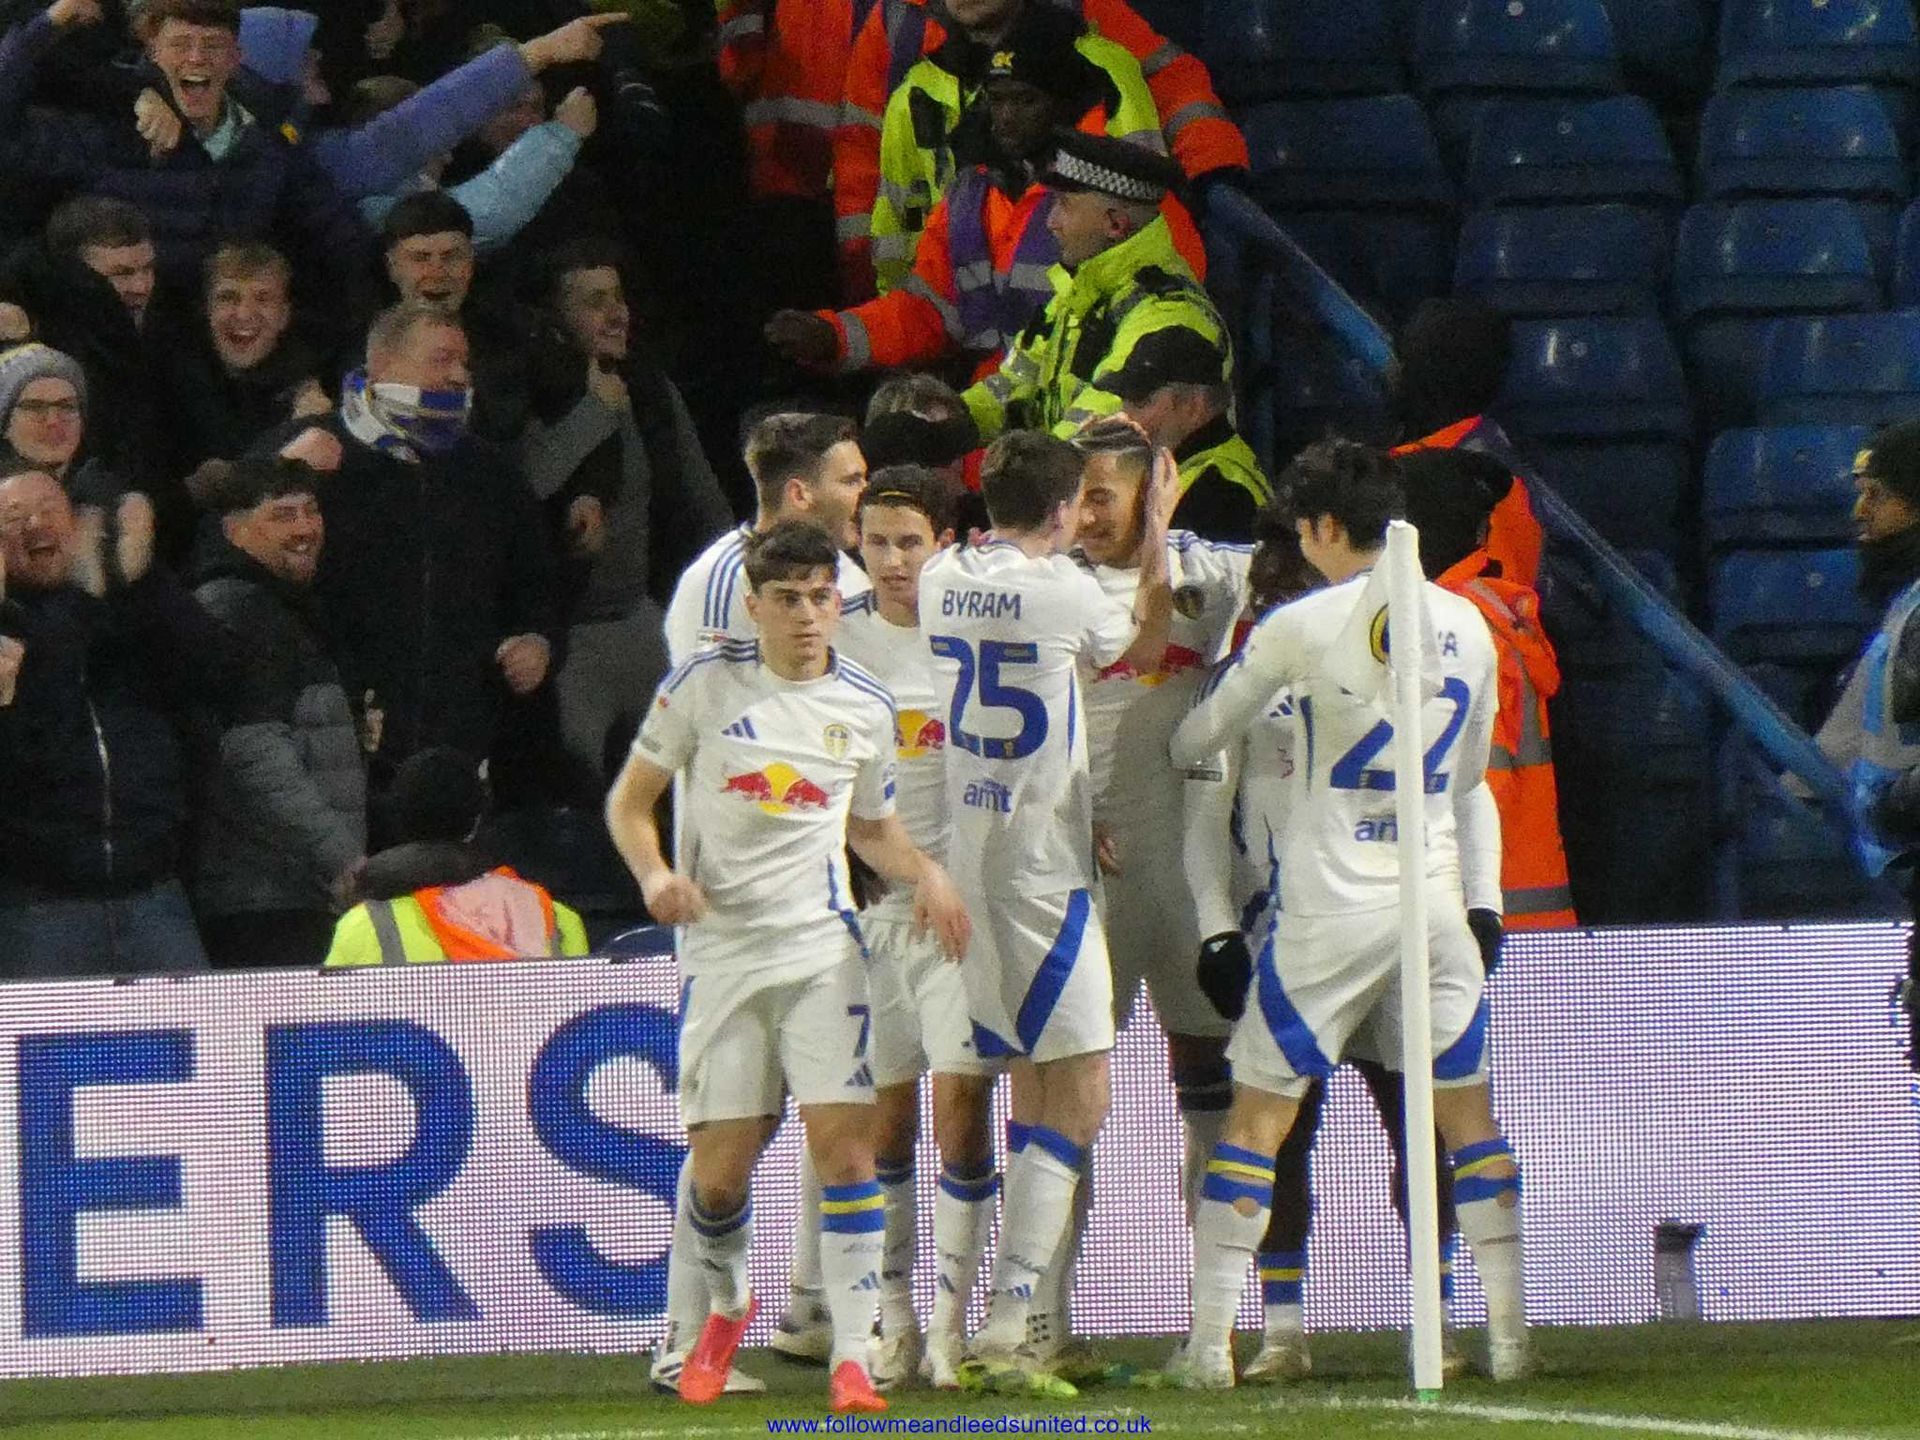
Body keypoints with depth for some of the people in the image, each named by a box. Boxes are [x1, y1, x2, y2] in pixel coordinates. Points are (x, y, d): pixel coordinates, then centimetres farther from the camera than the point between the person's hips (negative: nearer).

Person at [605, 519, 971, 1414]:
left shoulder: (865, 708, 6)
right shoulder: (705, 686, -1)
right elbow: (628, 803, 5)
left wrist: (924, 874, 2)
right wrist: (655, 874, -14)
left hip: (822, 944, 1)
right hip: (720, 946, -1)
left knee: (844, 1142, -13)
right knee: (719, 1167, 1)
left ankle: (852, 1355, -9)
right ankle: (727, 1307, 31)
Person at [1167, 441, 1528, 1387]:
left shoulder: (1301, 627, -7)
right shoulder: (1466, 626, 6)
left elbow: (1199, 741, 6)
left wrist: (1176, 751, 30)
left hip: (1331, 909, -4)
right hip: (1436, 900, 4)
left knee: (1259, 1114, 2)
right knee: (1467, 1114, 10)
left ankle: (1209, 1343, 0)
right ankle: (1509, 1334, 6)